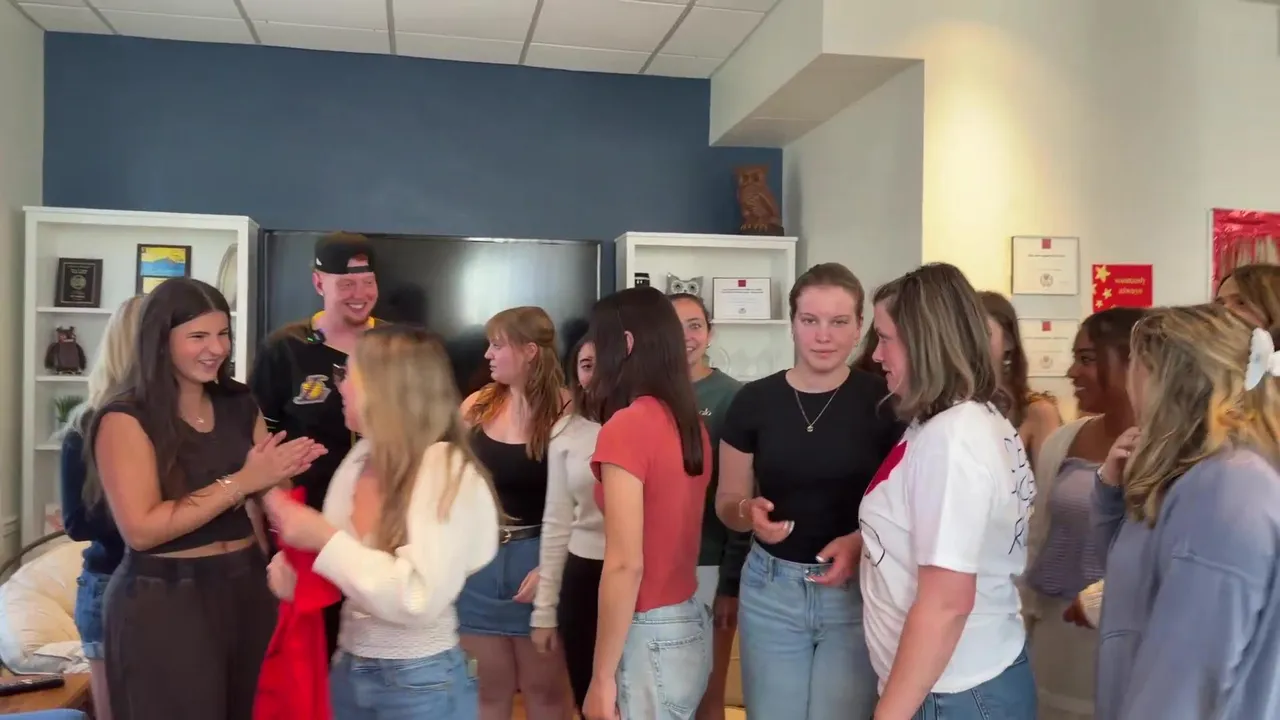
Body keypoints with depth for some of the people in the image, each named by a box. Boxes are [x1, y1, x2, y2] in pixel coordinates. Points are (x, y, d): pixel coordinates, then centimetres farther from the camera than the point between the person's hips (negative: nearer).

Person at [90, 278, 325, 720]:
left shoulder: (240, 405, 6)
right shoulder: (126, 419, -11)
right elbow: (140, 529, -20)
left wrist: (283, 471, -9)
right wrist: (241, 482, -21)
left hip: (247, 588, 5)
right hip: (164, 602, -5)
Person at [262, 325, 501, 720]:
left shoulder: (446, 469, -19)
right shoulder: (359, 459, 1)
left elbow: (420, 600, -26)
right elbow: (343, 563, 11)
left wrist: (326, 539, -23)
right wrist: (293, 568, -9)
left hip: (420, 685, -6)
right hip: (347, 671, 6)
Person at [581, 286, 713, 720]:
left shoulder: (625, 427, -19)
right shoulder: (691, 424, 4)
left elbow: (625, 565, -20)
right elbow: (673, 531, 8)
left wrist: (602, 678, -15)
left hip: (651, 636, -7)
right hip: (691, 626, 7)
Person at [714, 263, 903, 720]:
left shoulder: (883, 402, -7)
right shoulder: (754, 400, -3)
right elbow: (726, 503, 5)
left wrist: (862, 541, -20)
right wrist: (749, 512, -17)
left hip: (858, 592, -1)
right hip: (772, 588, 2)